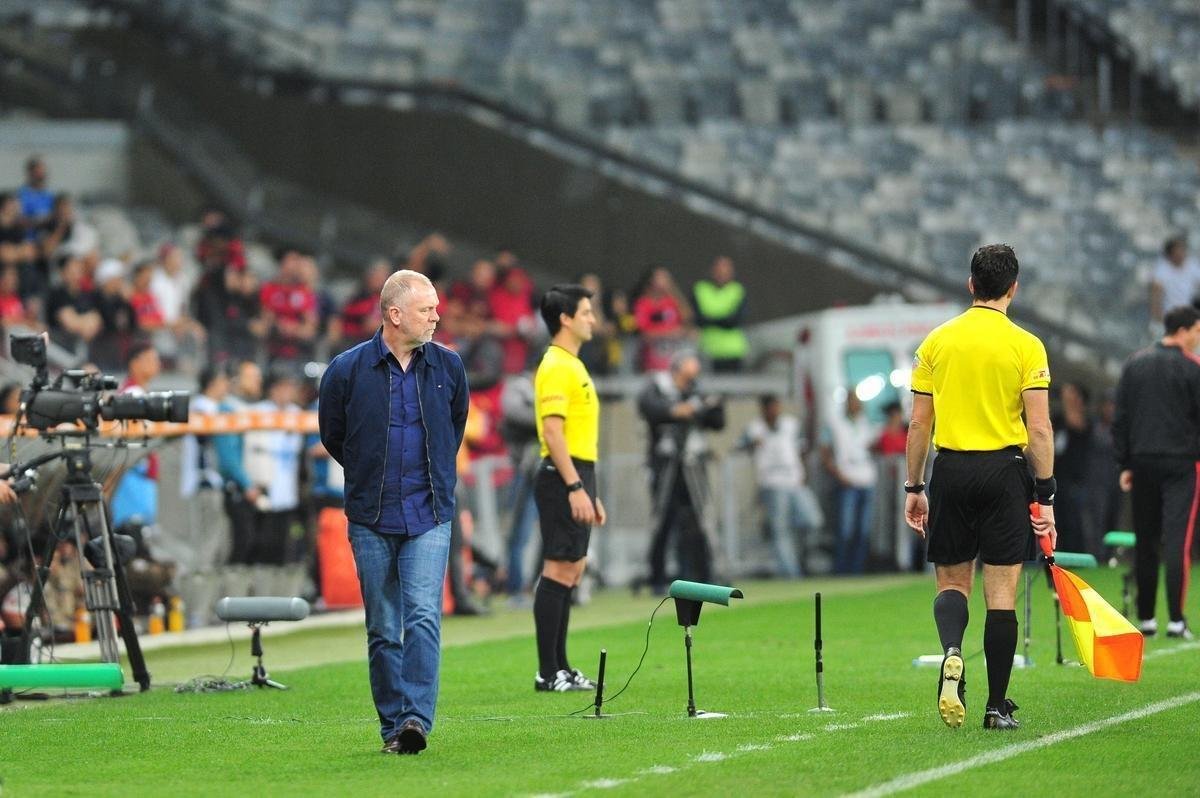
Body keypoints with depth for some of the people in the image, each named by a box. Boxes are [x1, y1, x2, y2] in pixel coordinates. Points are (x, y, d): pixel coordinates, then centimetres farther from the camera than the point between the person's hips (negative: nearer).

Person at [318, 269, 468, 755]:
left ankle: (416, 718, -21)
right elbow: (332, 436, 11)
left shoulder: (448, 366, 3)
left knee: (423, 616, -15)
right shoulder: (348, 370, -5)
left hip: (429, 517, 0)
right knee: (383, 630, 5)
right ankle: (392, 727, 12)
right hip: (371, 518, 0)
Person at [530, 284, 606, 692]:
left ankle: (559, 667, 16)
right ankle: (548, 673, -8)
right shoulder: (555, 367, -12)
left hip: (576, 478, 10)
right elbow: (553, 431, -21)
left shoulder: (572, 365, 19)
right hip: (563, 477, -10)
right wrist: (575, 487, -25)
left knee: (571, 570, 12)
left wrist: (590, 494, 23)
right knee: (559, 570, -9)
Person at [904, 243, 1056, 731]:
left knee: (952, 582, 12)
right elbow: (1039, 429, -8)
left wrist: (913, 488, 13)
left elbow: (919, 424, 5)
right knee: (1001, 592, 3)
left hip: (950, 471, 2)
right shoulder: (1026, 346, -4)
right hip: (1004, 470, -2)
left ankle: (952, 651, -19)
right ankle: (997, 707, 6)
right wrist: (1045, 498, -4)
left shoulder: (936, 342, 4)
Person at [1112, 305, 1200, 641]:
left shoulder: (1134, 364, 9)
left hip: (1143, 462, 5)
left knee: (1145, 543, 11)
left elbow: (1120, 420, 9)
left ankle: (1145, 619, 15)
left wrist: (1125, 465, 12)